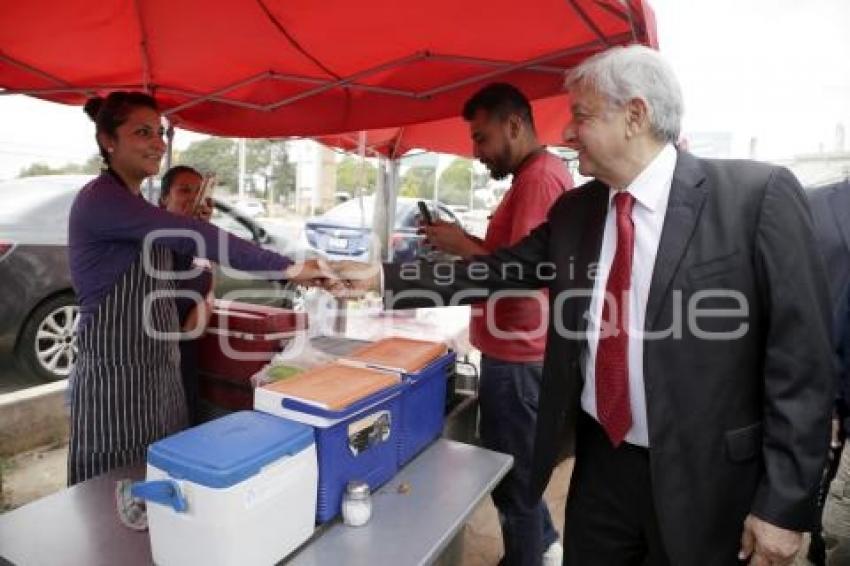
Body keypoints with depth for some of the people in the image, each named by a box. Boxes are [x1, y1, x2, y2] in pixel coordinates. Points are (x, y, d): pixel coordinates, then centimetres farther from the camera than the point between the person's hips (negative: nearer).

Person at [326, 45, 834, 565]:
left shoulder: (758, 194, -13)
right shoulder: (574, 210, 2)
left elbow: (800, 357, -12)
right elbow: (497, 271, 5)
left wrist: (785, 502, -11)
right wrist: (381, 278, 1)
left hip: (700, 475, -3)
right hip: (600, 459, 4)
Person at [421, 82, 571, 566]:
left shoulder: (540, 176, -18)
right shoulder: (538, 174, 15)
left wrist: (463, 245, -14)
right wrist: (467, 244, 6)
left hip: (517, 357, -11)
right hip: (516, 350, 11)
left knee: (510, 470, 6)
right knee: (512, 463, 23)